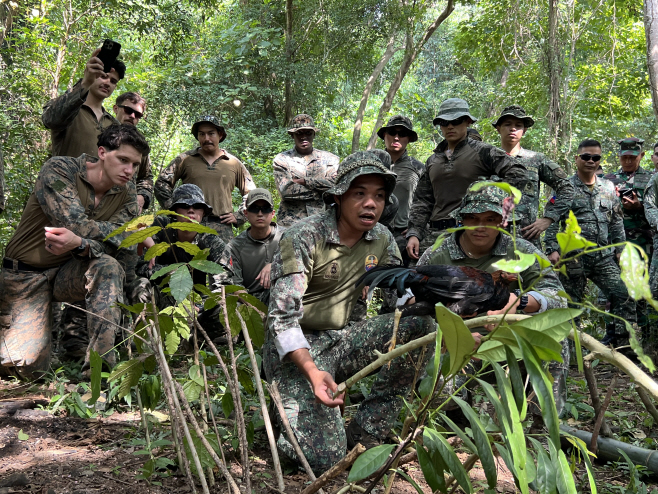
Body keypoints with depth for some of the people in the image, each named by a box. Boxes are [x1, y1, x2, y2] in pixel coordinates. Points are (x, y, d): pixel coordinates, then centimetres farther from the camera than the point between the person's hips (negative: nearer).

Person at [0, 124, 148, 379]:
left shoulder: (125, 193, -4)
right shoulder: (59, 169, -17)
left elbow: (107, 245, -16)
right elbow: (76, 225, -29)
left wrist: (78, 243, -39)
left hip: (69, 271, 3)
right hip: (26, 274, -3)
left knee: (108, 267, -31)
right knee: (24, 365, -16)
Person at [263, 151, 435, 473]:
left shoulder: (382, 240, 2)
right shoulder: (304, 237, -18)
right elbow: (282, 317, -23)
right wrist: (313, 372, -37)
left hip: (340, 339, 6)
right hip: (295, 348, -6)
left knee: (420, 324, -17)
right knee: (324, 459, -20)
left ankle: (362, 437, -10)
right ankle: (287, 408, 14)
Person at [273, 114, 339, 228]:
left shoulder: (329, 159, 12)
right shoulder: (281, 159, 9)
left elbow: (335, 184, -6)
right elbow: (285, 190, -7)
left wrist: (302, 181, -7)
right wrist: (320, 190, -4)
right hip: (290, 223, -1)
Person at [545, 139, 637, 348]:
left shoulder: (608, 187, 14)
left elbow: (617, 221, 19)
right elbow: (553, 221, -4)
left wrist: (620, 248, 12)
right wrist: (552, 249, -13)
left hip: (604, 256, 4)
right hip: (574, 256, -4)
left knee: (624, 295, -5)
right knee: (571, 303, 2)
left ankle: (620, 342, 7)